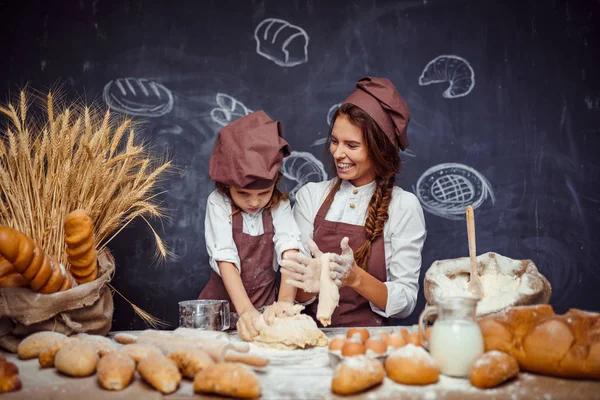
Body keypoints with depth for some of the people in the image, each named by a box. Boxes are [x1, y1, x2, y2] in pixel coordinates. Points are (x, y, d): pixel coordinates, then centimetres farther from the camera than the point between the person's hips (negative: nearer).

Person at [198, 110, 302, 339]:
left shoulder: (280, 205, -3)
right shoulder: (219, 203, -8)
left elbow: (290, 250, -15)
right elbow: (225, 259, -17)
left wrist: (286, 300, -30)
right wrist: (245, 310, -29)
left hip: (264, 305, 2)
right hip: (223, 302, -1)